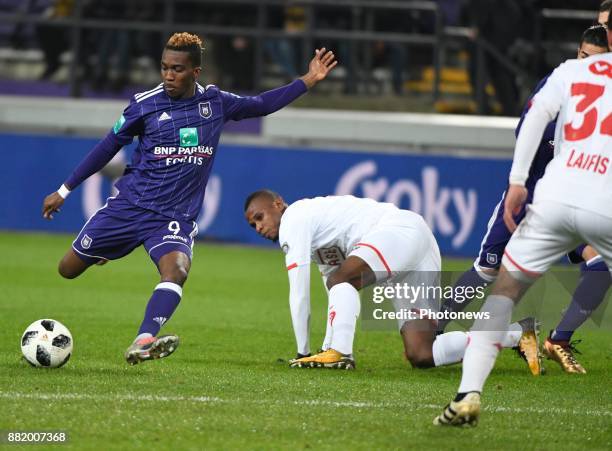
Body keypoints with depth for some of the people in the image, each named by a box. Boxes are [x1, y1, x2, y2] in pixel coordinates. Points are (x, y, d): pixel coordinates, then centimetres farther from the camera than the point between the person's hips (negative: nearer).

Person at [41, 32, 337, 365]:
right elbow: (109, 146, 6)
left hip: (176, 216, 0)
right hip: (129, 205, 0)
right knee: (69, 269, 4)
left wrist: (309, 81, 14)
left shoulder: (215, 103, 3)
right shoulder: (146, 104, -4)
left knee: (176, 269, -31)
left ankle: (142, 344, -45)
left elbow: (262, 105, 20)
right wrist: (64, 191, 9)